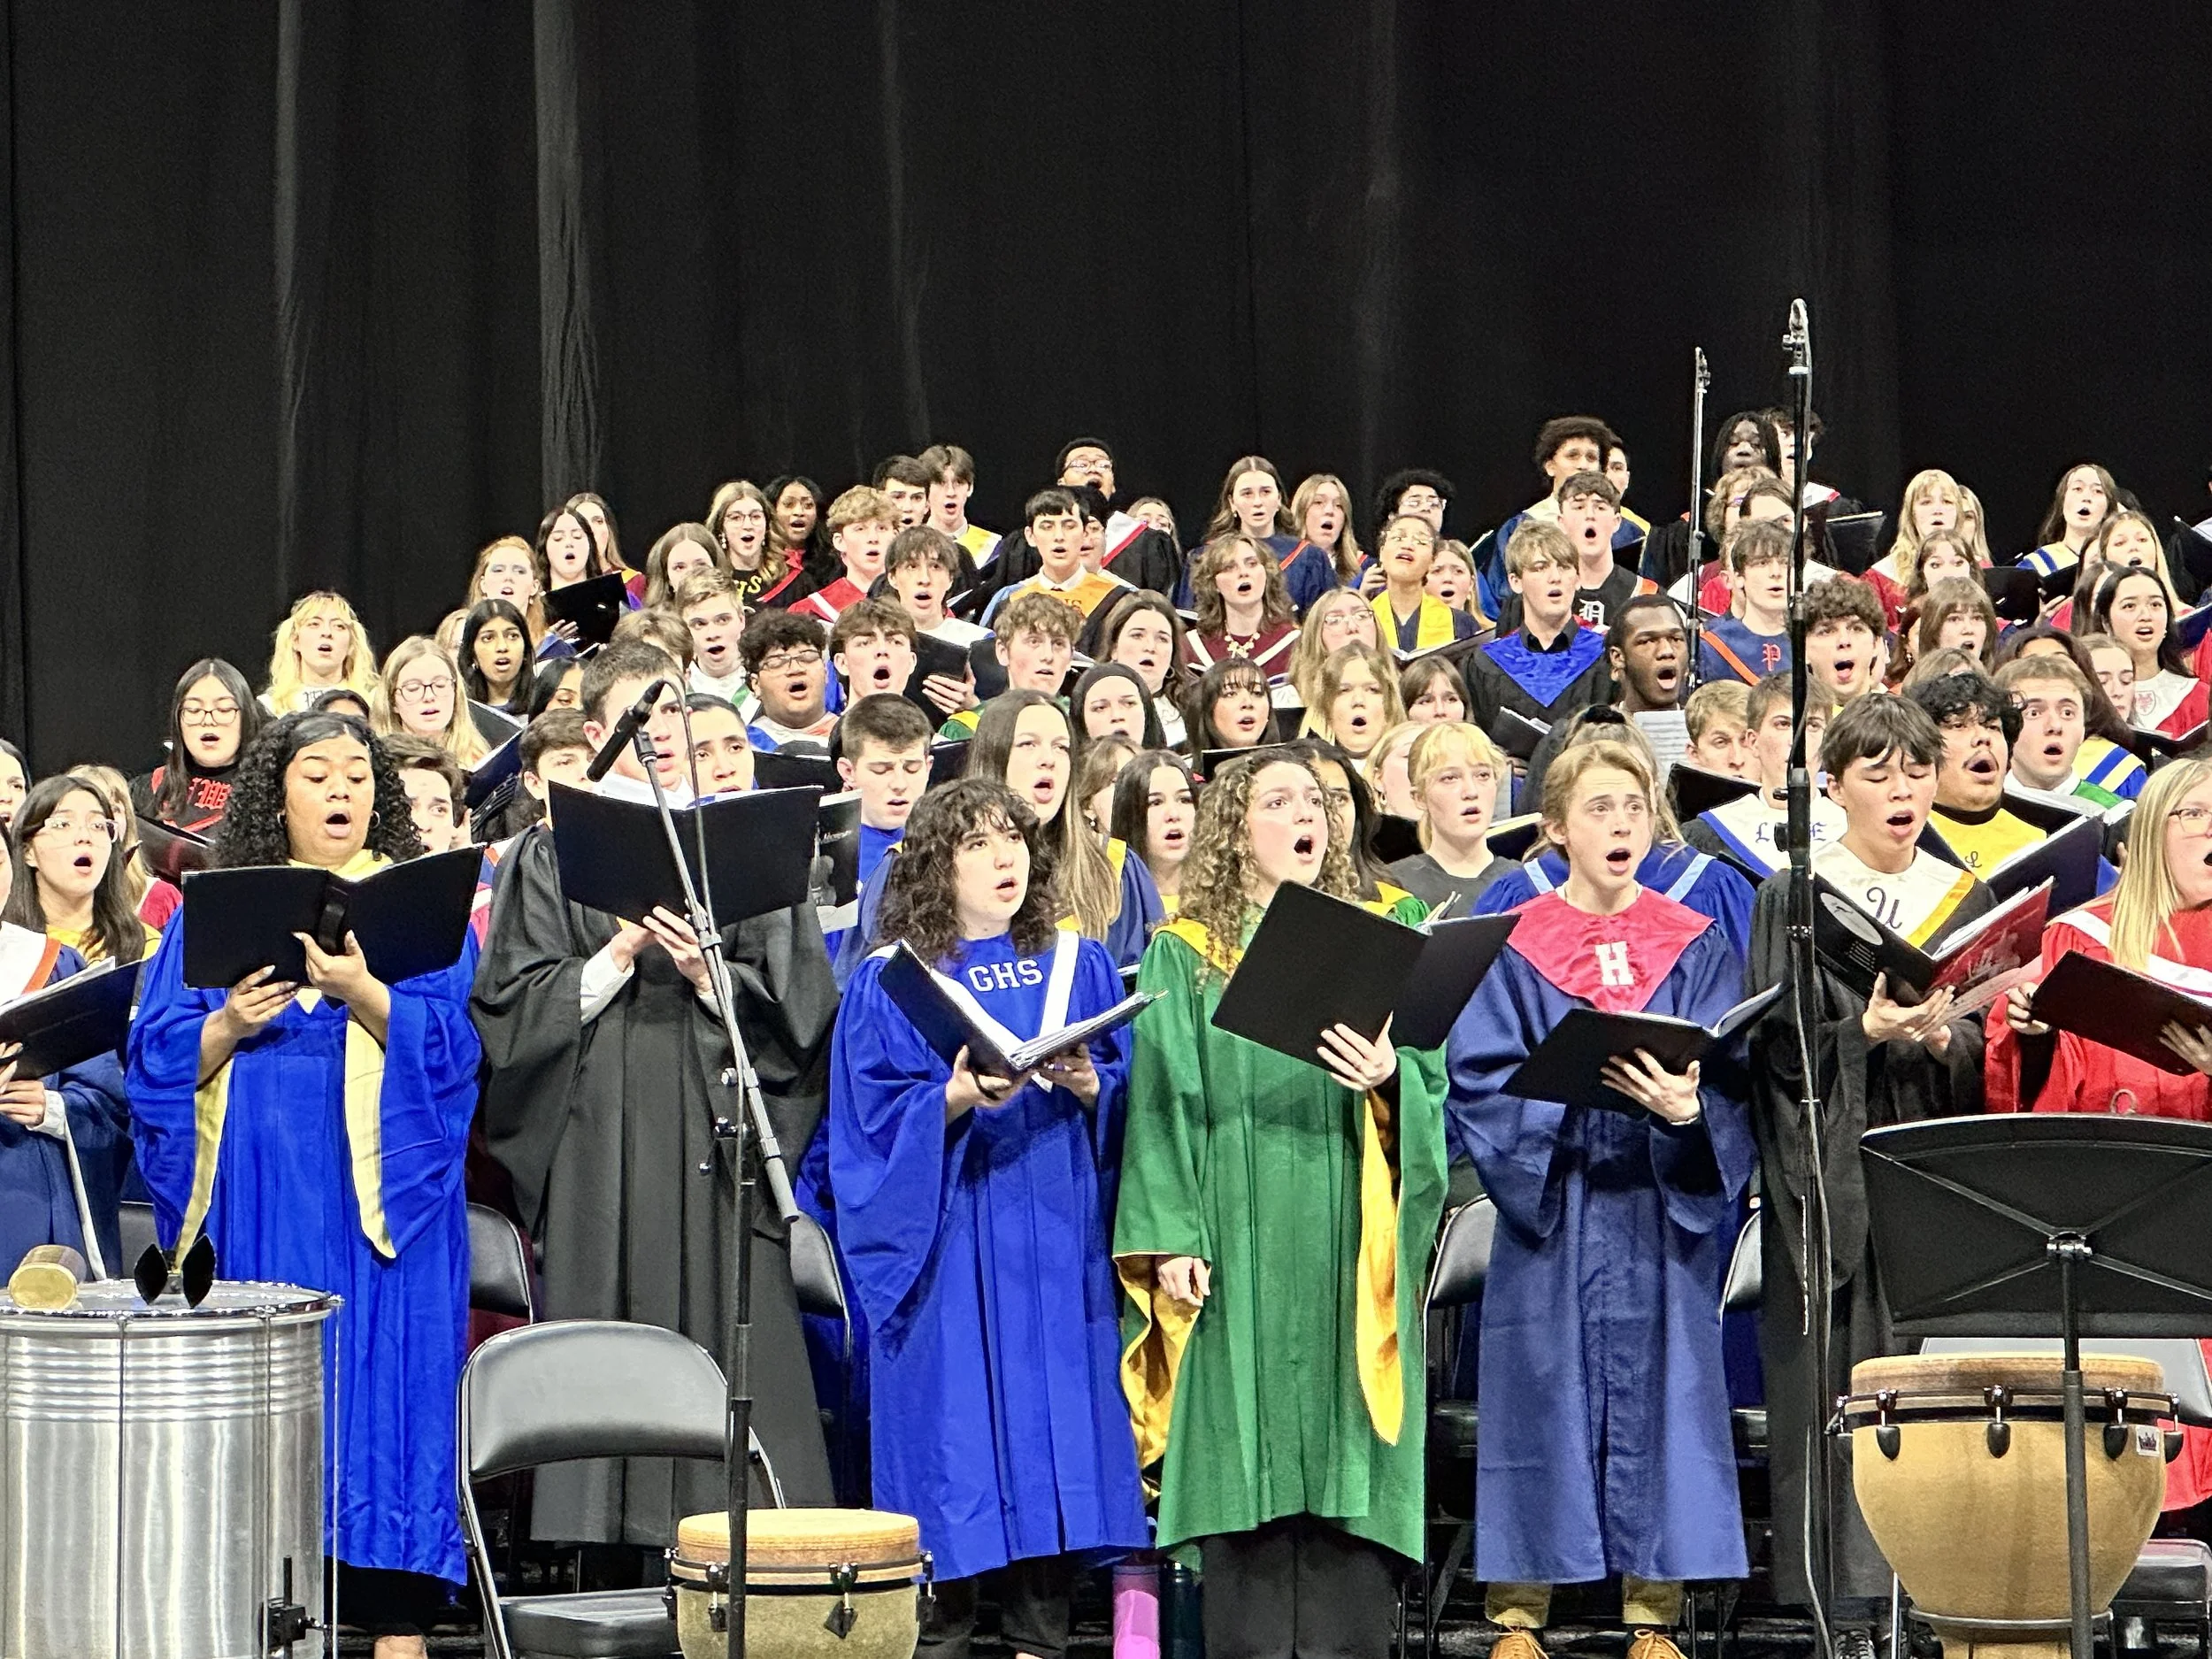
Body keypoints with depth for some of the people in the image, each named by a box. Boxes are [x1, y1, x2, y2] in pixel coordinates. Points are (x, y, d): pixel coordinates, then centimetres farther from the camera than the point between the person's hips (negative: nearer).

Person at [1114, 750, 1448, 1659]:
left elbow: (1433, 1087, 10)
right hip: (1242, 1254, -2)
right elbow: (1165, 1105, 0)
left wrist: (1390, 1077, -13)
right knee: (1250, 1474, -4)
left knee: (1348, 1472, -3)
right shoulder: (1186, 956, 8)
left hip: (1350, 1255, 2)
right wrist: (1171, 1237, -10)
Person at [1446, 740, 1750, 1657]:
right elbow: (1480, 1088, -4)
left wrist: (1688, 1109, -22)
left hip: (1663, 1217, 2)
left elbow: (1732, 1082, -1)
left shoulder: (1698, 951, 9)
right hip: (1550, 1217, -1)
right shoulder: (1511, 950, 4)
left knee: (1659, 1397, 2)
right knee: (1546, 1401, -2)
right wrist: (1565, 1098, -20)